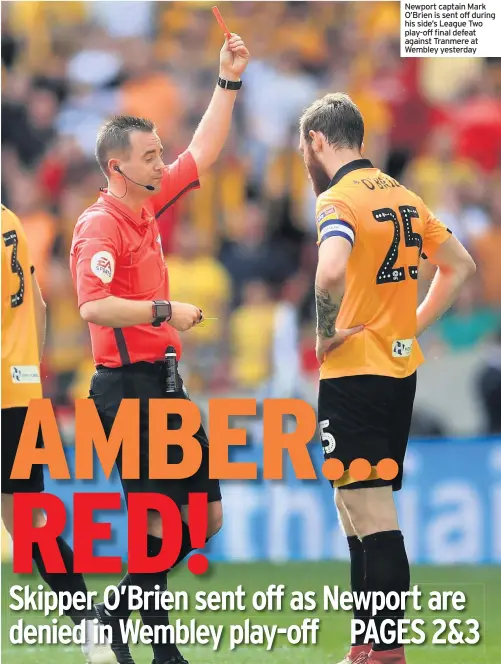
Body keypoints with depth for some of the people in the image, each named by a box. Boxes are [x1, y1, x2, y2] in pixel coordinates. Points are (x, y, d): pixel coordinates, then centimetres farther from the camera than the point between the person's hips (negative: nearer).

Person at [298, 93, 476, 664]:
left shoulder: (337, 200, -13)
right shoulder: (403, 197, 12)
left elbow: (330, 272, -33)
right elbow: (460, 265, 21)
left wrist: (325, 334, -17)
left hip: (353, 375, -8)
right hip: (401, 370, 8)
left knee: (372, 513, -7)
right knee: (359, 508, 16)